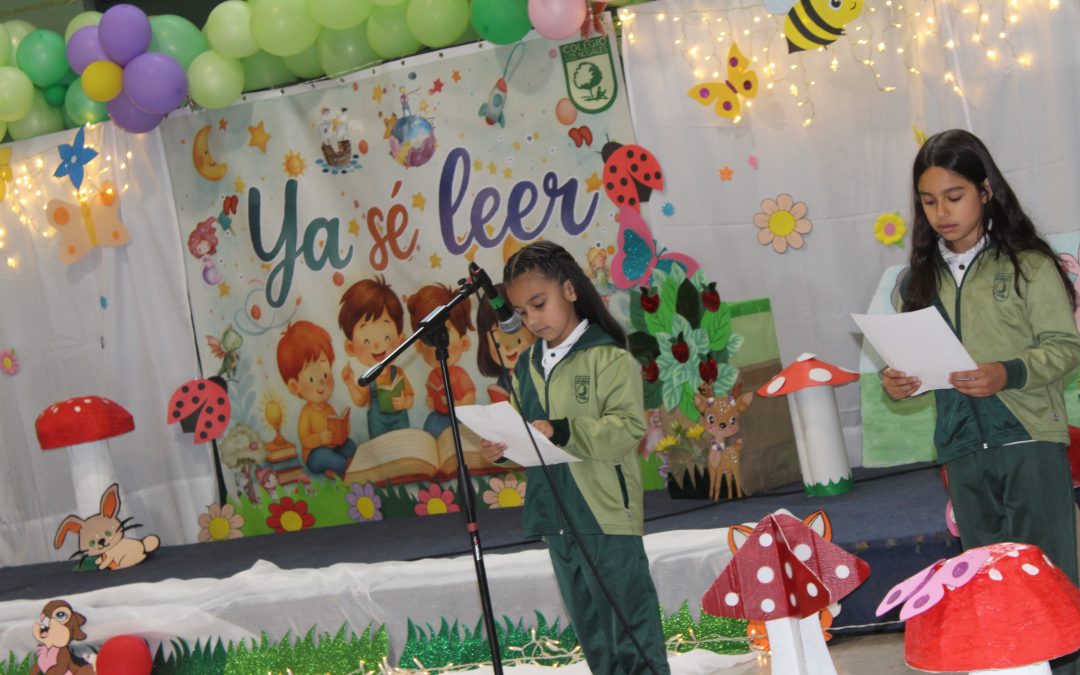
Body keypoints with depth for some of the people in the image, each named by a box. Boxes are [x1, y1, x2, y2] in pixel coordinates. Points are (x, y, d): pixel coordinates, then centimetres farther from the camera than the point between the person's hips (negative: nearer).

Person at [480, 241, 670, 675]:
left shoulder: (608, 357, -10)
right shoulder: (527, 367, 11)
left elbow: (628, 429, -19)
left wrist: (562, 431, -28)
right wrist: (503, 448, -5)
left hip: (607, 514, -7)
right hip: (555, 518, 7)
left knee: (632, 628, -2)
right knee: (591, 635, 17)